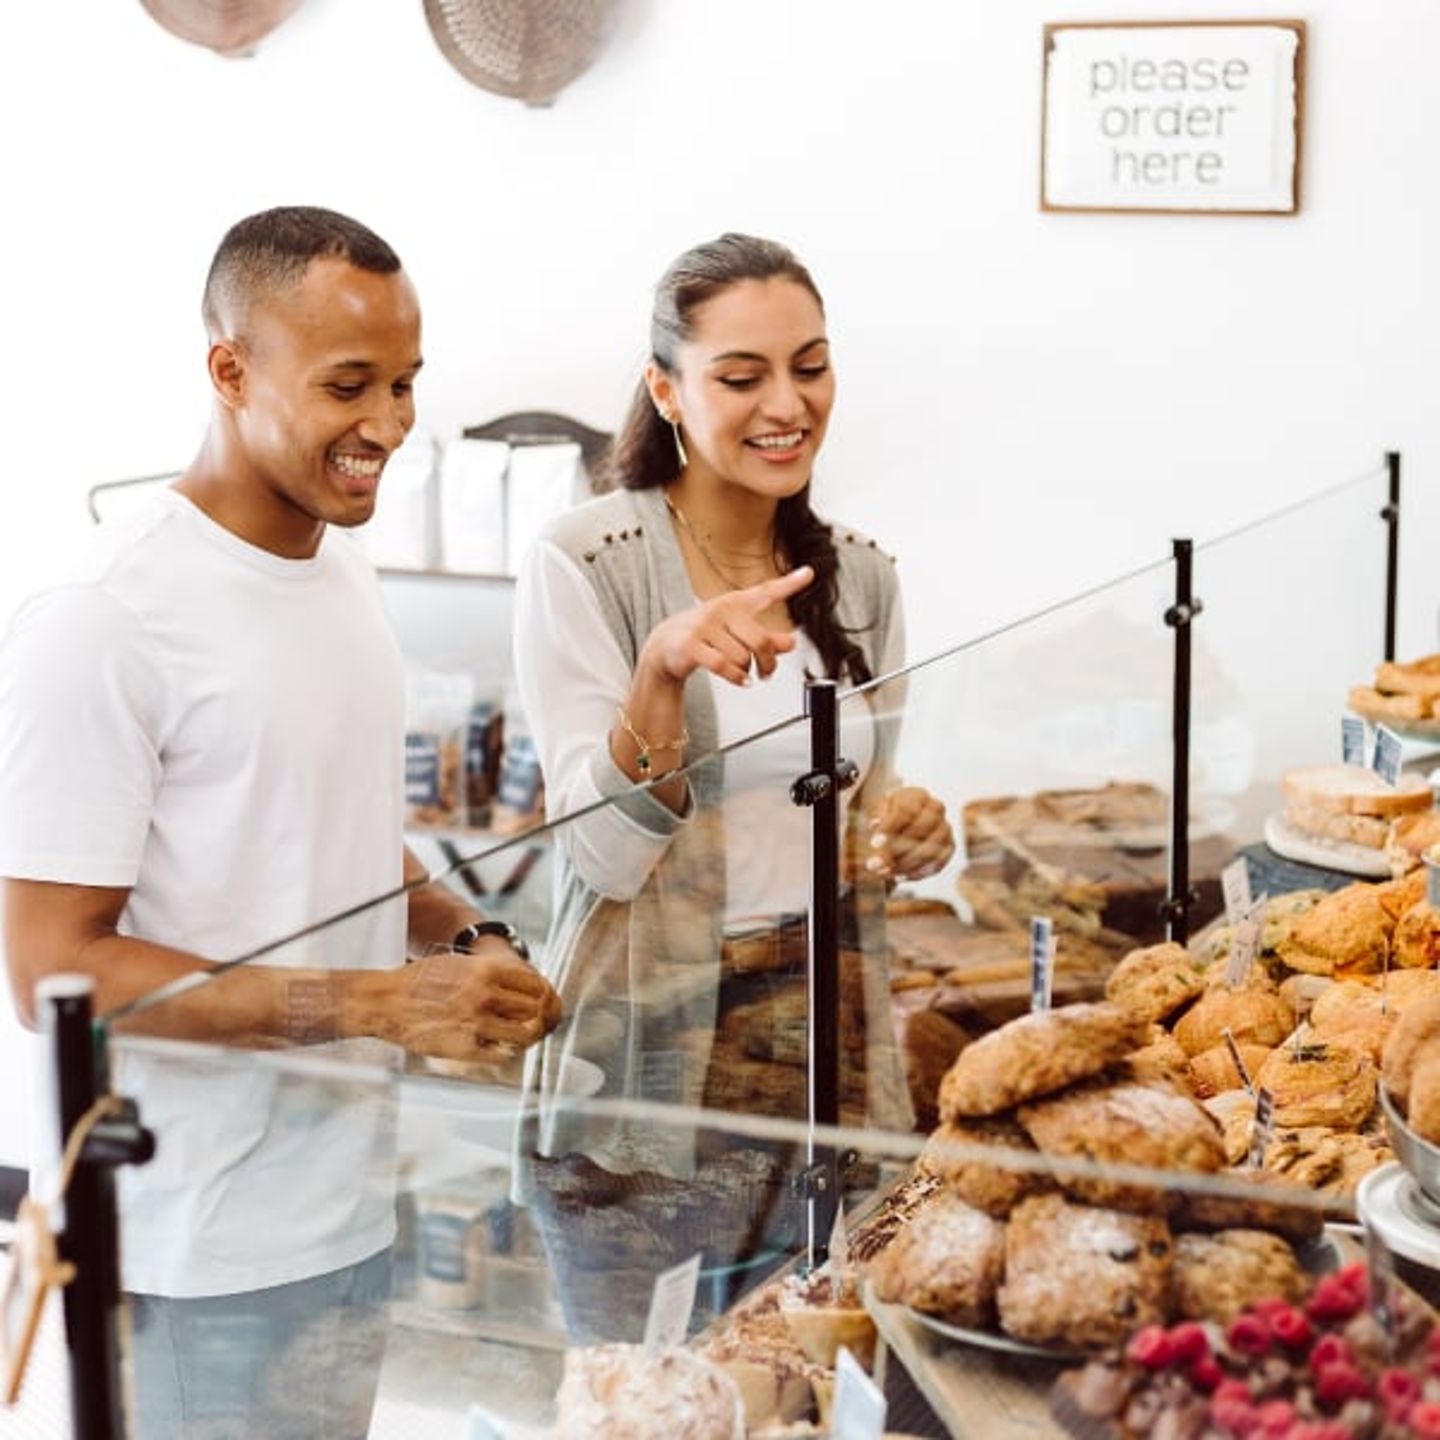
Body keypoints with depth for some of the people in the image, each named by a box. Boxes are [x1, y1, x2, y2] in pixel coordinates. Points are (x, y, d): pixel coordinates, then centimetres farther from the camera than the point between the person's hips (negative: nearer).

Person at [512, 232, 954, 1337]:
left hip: (830, 1050, 5)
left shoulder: (860, 574, 6)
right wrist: (662, 673, -30)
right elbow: (605, 853, -15)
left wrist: (904, 831, -6)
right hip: (645, 1073, -4)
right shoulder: (583, 568, -10)